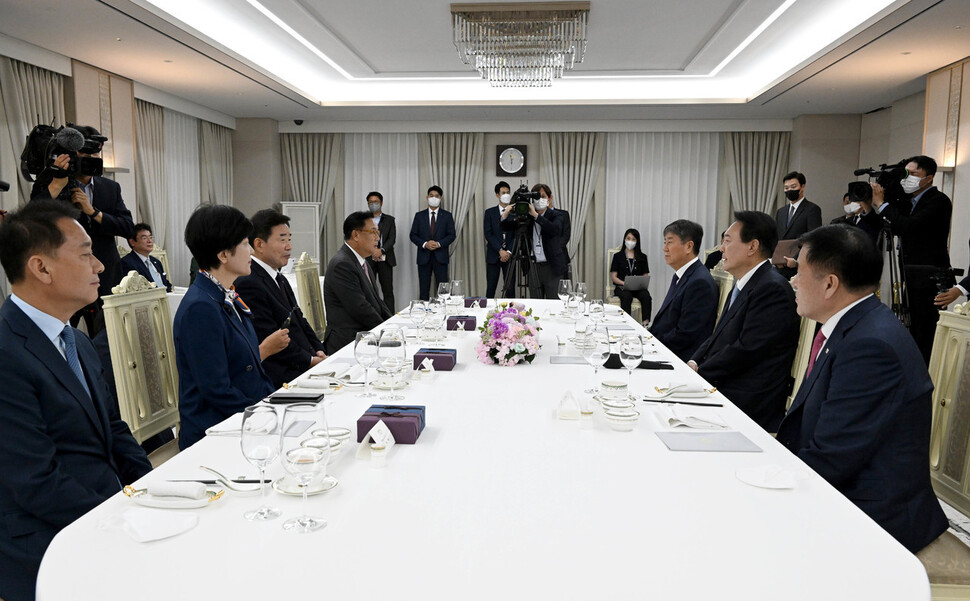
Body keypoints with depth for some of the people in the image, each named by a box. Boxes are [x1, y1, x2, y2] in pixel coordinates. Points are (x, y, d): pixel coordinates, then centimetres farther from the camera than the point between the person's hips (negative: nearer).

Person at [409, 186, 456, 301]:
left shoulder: (447, 216, 8)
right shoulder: (419, 215, 10)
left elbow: (451, 235, 2)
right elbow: (413, 235, 6)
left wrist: (439, 244, -14)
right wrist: (424, 244, -12)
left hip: (440, 257, -1)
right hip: (424, 257, 1)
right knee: (423, 289, 2)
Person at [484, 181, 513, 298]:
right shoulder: (490, 212, 6)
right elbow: (488, 234, -2)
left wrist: (509, 252, -10)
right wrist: (500, 250, -13)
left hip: (509, 255, 0)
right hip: (493, 256, 0)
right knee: (491, 288, -1)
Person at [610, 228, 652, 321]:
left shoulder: (642, 257, 17)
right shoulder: (618, 256, 12)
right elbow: (614, 277, 5)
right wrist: (625, 283, -13)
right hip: (622, 286, -1)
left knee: (646, 296, -33)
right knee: (627, 296, -38)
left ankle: (646, 322, -40)